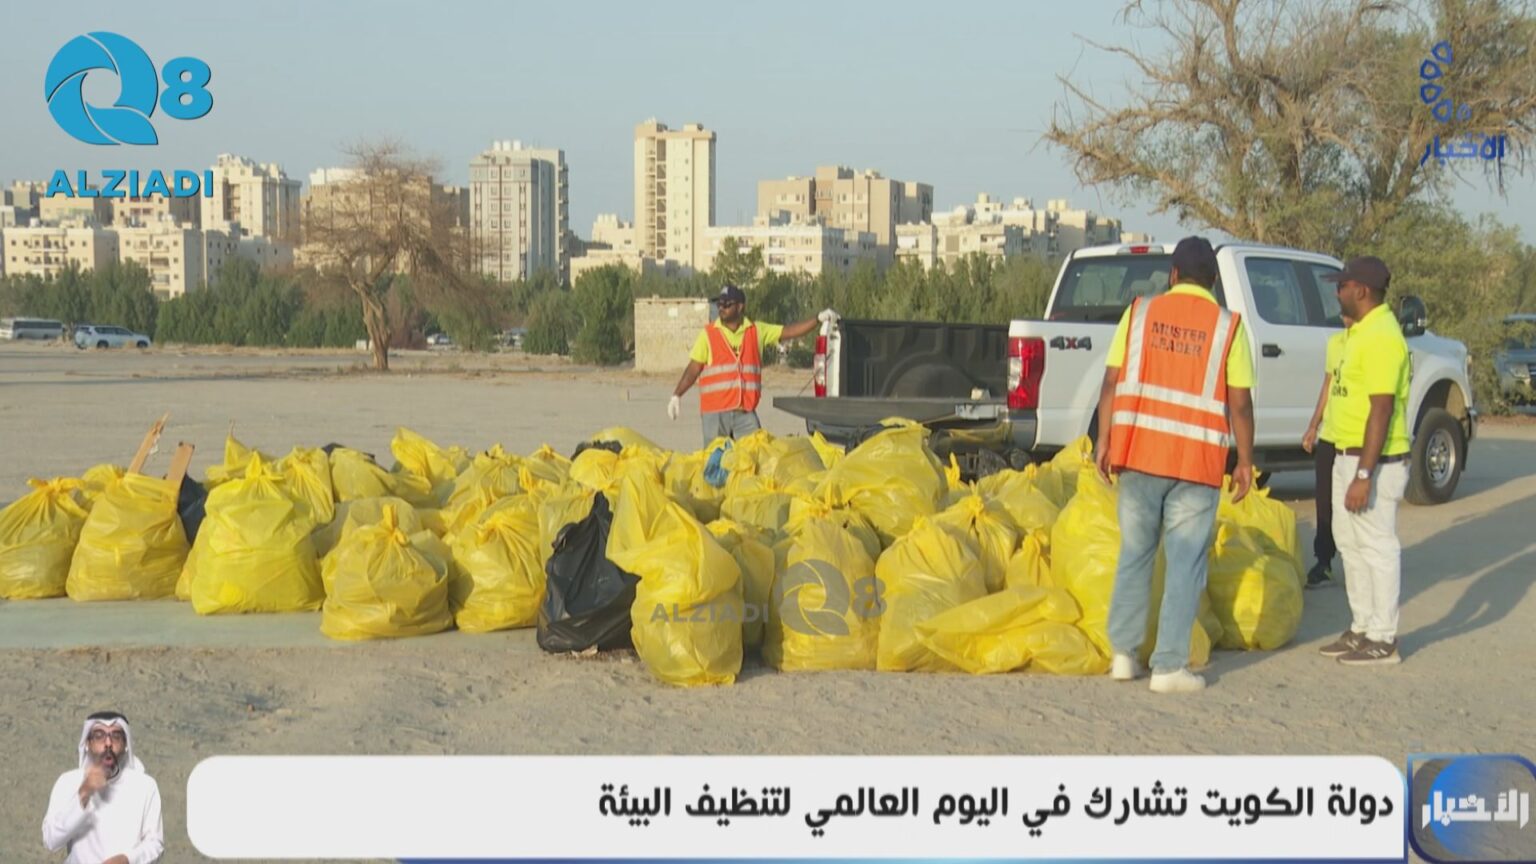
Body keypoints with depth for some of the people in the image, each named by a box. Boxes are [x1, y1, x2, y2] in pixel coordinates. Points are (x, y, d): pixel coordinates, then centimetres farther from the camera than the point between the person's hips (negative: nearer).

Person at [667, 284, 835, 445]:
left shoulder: (757, 331, 8)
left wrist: (819, 320, -4)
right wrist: (677, 395, -3)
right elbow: (694, 368, 4)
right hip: (715, 412, -1)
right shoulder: (708, 334, 4)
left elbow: (789, 331, 6)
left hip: (746, 411, 1)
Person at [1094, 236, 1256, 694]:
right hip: (1197, 463, -2)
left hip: (1139, 453, 2)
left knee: (1134, 554, 15)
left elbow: (1111, 383, 1)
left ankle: (1124, 653, 18)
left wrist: (1105, 439, 8)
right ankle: (1169, 666, 5)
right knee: (1186, 565, 4)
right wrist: (1245, 460, 6)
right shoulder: (1227, 325, -1)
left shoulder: (1140, 312, 3)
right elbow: (1240, 403, -3)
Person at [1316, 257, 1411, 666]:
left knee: (1377, 546, -2)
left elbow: (1381, 410, -23)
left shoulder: (1381, 338, -19)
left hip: (1375, 461, -11)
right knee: (1350, 544, 17)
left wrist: (1363, 476, -25)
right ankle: (1362, 628, 28)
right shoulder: (1361, 332, 13)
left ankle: (1383, 640, 6)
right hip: (1349, 455, 11)